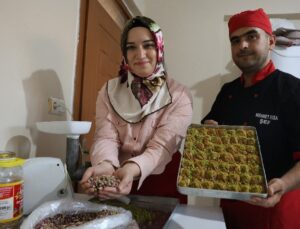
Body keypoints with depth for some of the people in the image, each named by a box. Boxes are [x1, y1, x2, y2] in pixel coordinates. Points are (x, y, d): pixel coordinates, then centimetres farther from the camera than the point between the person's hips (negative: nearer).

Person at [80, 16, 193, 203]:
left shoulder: (179, 95, -9)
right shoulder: (109, 91, -1)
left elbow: (162, 146, -19)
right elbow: (106, 137, -11)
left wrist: (133, 169, -38)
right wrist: (105, 164, -33)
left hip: (163, 188, -1)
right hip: (115, 184, 2)